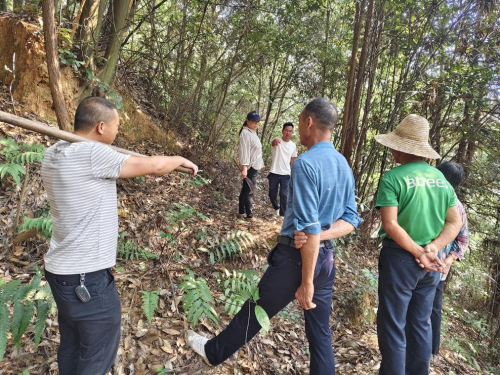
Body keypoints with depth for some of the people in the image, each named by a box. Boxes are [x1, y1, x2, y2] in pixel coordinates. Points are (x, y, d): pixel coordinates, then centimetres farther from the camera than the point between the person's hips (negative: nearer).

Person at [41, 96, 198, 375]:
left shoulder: (55, 154, 3)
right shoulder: (91, 154, -23)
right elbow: (153, 166, -18)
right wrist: (181, 160, 0)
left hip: (63, 270, 9)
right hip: (87, 277, -9)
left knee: (72, 345, 25)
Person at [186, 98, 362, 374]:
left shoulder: (305, 163, -21)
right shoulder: (344, 165, 6)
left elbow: (310, 229, -23)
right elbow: (351, 220, 5)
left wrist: (307, 282, -18)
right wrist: (322, 235, -11)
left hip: (296, 256, -7)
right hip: (327, 257, 7)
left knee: (255, 310, 15)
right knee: (320, 331, 17)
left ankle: (213, 352, 40)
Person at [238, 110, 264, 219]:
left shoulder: (252, 132, 18)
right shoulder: (245, 133, -14)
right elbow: (244, 151, -24)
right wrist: (244, 168, -30)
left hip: (254, 166, 10)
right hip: (250, 167, -10)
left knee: (245, 189, 15)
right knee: (249, 190, -7)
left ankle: (242, 210, 23)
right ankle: (249, 214, -3)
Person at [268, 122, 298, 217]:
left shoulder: (293, 145, 5)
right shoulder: (277, 140, -8)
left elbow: (293, 161, 12)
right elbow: (272, 143, -35)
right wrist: (275, 140, -60)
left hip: (286, 174, 2)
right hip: (274, 173, -1)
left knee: (284, 195, -2)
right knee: (272, 194, 10)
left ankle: (282, 214, 8)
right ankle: (277, 207, 37)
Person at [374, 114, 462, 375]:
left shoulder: (392, 178, -15)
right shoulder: (441, 178, 5)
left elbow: (390, 224, -20)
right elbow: (454, 222, 4)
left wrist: (419, 253, -13)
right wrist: (432, 248, -5)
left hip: (400, 257, -6)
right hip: (431, 262, 7)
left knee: (393, 325, 6)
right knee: (421, 324, 19)